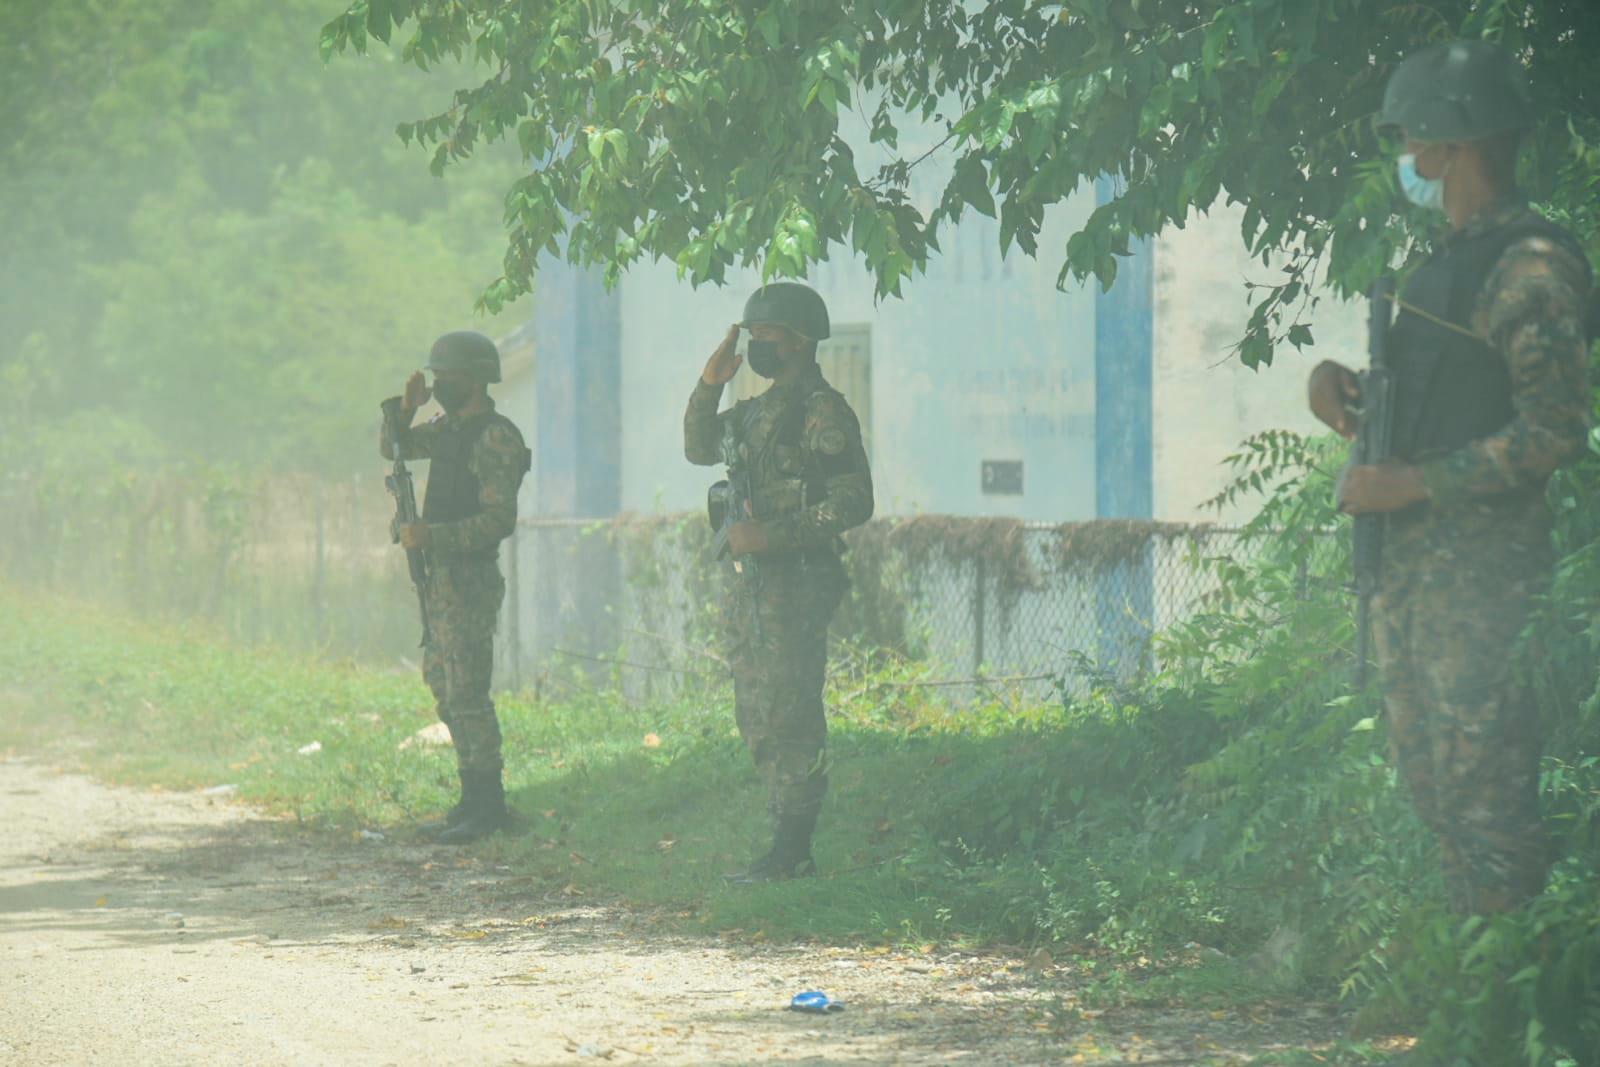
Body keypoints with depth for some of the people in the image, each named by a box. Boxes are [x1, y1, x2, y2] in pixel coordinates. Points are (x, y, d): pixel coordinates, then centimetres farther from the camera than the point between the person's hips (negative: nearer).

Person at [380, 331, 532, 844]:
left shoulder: (495, 439, -16)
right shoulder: (450, 427, 13)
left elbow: (500, 520, -22)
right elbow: (392, 448, 24)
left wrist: (432, 536, -27)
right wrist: (405, 408, 4)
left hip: (470, 582, -10)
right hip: (441, 578, 10)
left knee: (466, 692, -11)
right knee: (444, 687, 12)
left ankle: (487, 805, -8)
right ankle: (473, 797, 18)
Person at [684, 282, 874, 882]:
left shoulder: (822, 413, -11)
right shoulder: (759, 410, 17)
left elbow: (853, 502, -17)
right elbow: (698, 449, 27)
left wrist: (772, 534, -21)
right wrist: (709, 384, 11)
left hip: (794, 584, -10)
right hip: (749, 584, 10)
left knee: (786, 720, -9)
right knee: (757, 720, 12)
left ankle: (792, 851, -7)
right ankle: (789, 848, 17)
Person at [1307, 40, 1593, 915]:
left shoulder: (1529, 268, -13)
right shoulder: (1446, 260, 17)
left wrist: (1413, 482, -18)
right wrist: (1337, 383, 7)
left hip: (1482, 570, -10)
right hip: (1405, 566, 10)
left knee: (1482, 789, -11)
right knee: (1428, 782, 13)